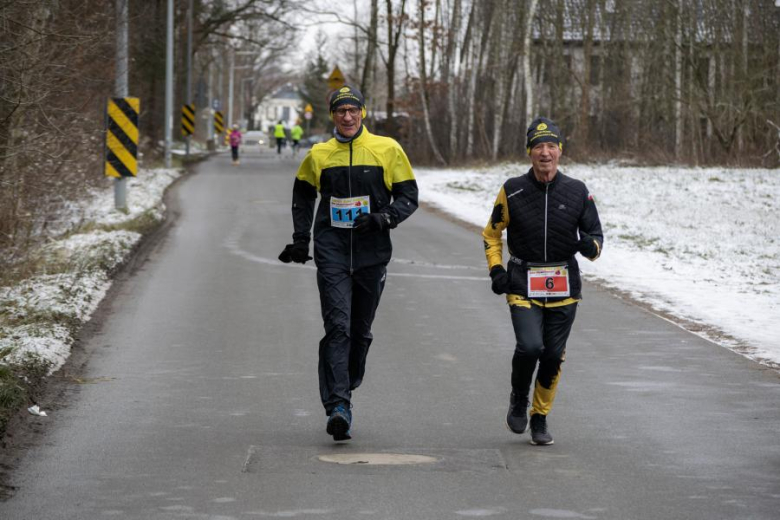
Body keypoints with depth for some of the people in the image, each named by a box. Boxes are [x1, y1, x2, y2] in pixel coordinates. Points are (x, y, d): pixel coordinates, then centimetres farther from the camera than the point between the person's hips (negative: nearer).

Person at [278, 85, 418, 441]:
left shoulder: (387, 149, 1)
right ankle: (338, 407, -19)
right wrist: (300, 239, 14)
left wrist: (384, 218, -14)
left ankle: (345, 389, 31)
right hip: (331, 251, -1)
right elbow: (303, 196, 22)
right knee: (337, 327, -13)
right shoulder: (318, 155, 6)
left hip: (372, 252, 1)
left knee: (361, 329, 11)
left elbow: (408, 197, 4)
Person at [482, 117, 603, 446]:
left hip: (564, 286, 2)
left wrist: (591, 246, -17)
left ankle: (540, 418, 25)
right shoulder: (513, 191, -3)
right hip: (523, 283, -2)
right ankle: (518, 400, 10)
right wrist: (495, 268, -2)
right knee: (530, 346, -19)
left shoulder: (577, 192, 0)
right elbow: (492, 233, 11)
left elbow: (595, 233, 7)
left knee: (553, 356, 4)